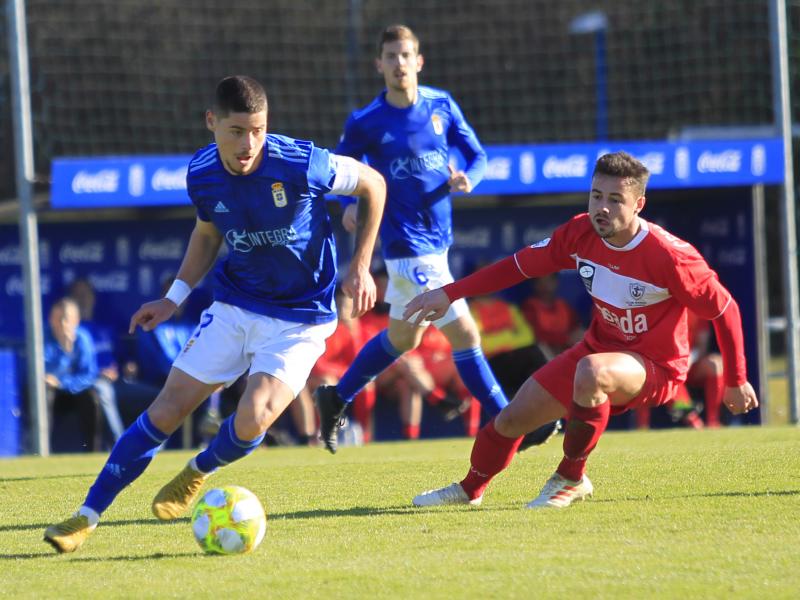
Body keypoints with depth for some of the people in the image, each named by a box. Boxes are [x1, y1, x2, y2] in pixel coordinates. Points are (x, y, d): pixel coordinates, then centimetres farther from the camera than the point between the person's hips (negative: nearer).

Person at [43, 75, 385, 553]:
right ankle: (88, 517, 5)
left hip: (299, 319, -4)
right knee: (166, 410, -3)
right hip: (234, 306, 4)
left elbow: (373, 183, -7)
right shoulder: (202, 174, -9)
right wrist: (175, 297, 4)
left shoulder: (300, 164, -24)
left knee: (250, 424, -21)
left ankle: (198, 473, 14)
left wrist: (361, 267, -8)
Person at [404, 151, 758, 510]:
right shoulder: (581, 234, -12)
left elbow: (724, 309, -16)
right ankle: (469, 490, 40)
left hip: (654, 369, -6)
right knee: (512, 419, 8)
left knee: (591, 372, -39)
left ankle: (572, 479, -18)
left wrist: (736, 382, -7)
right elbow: (519, 265, 1)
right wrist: (449, 293, -3)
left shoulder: (668, 255, -27)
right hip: (600, 350, 6)